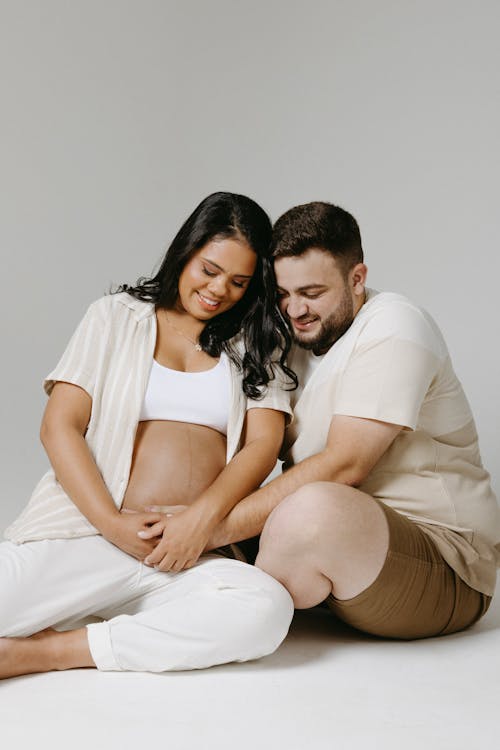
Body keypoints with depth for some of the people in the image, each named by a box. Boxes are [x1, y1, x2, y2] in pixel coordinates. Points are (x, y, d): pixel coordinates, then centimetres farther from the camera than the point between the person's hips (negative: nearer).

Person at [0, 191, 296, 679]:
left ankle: (43, 652, -21)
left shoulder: (257, 344, 18)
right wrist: (111, 522, -10)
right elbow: (59, 427, 4)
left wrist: (204, 515, -14)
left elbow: (263, 444, 5)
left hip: (195, 555, 3)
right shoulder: (115, 317, 14)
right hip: (88, 528, -3)